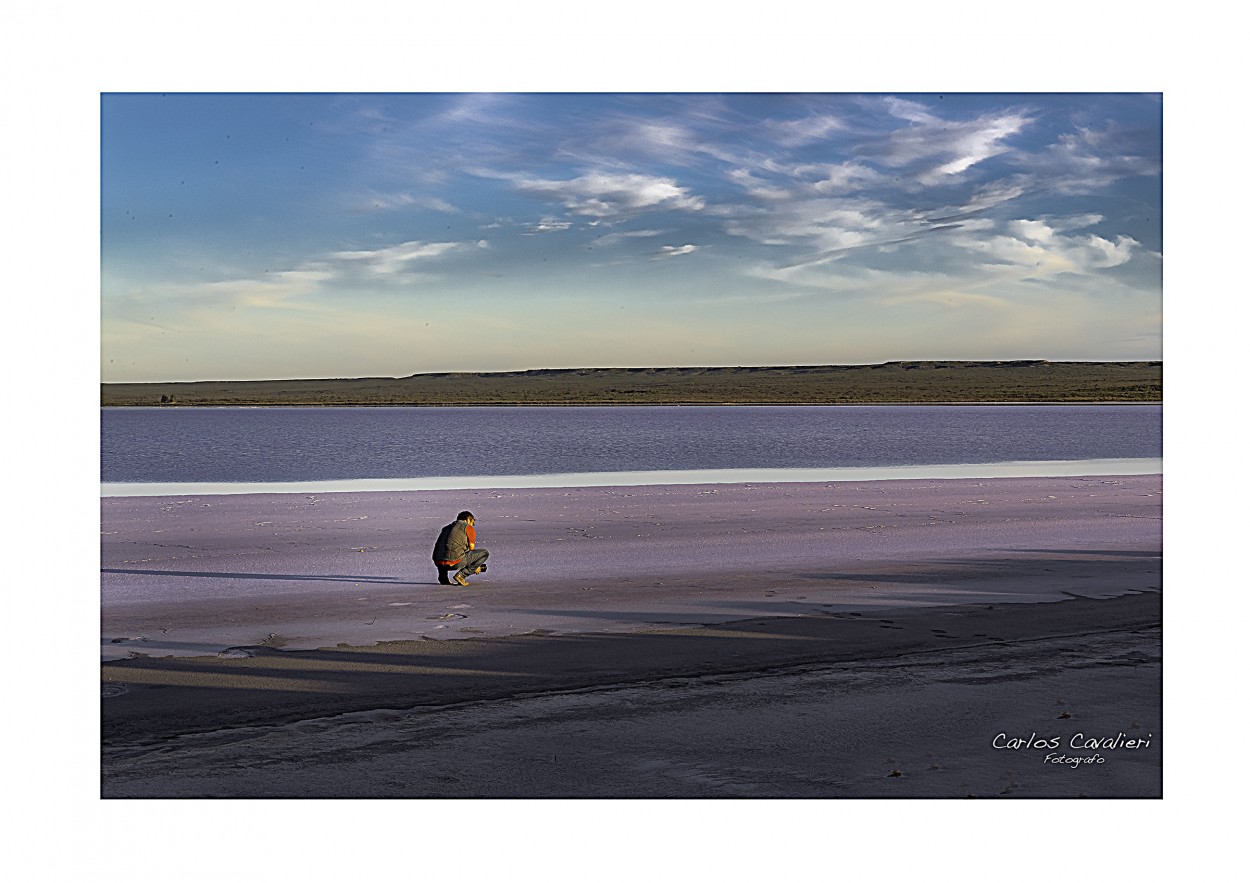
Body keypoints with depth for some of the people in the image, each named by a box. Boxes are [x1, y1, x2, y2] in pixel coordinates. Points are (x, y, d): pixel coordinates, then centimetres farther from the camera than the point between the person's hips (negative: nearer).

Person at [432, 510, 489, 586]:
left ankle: (443, 576, 17)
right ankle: (461, 575, -3)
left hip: (438, 563, 7)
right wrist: (476, 565, 34)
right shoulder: (468, 528, 10)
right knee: (484, 553, 7)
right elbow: (471, 549, 13)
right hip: (454, 563, -7)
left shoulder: (447, 528, 30)